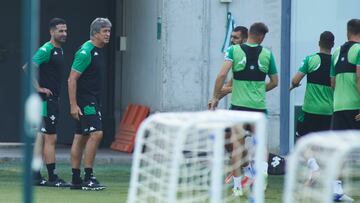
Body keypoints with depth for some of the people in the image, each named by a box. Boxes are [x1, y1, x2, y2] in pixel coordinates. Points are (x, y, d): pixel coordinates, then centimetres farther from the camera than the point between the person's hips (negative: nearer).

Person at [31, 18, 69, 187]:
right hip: (47, 99, -9)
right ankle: (52, 178, -5)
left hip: (52, 99, 9)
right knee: (51, 138, -7)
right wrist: (39, 88, -19)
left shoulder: (59, 50, 16)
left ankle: (35, 176, 14)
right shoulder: (46, 50, -14)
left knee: (42, 136, 10)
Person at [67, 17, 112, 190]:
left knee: (81, 137, 10)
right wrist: (73, 105, -21)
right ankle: (88, 178, -13)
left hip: (92, 101, 10)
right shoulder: (85, 52, -15)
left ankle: (76, 179, 13)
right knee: (96, 134, -16)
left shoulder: (98, 51, 14)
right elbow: (72, 80, -17)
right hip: (84, 101, -10)